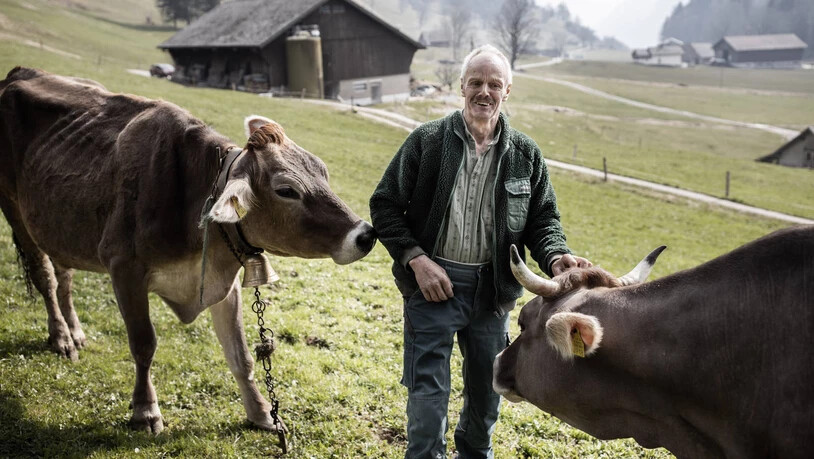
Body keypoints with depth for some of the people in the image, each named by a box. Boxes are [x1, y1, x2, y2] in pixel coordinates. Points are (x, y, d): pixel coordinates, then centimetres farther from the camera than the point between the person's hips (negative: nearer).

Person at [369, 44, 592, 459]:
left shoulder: (526, 155, 2)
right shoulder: (427, 141, -5)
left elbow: (543, 219, 8)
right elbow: (385, 205, -3)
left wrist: (555, 257, -14)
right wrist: (416, 259, -13)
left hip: (492, 287, 3)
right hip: (432, 281, -3)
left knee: (487, 389, 19)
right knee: (428, 392, -2)